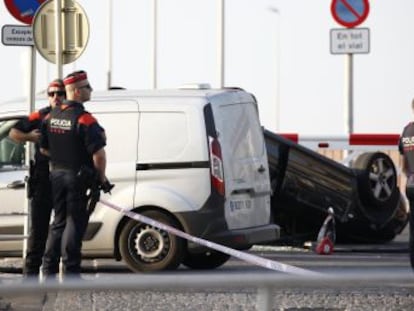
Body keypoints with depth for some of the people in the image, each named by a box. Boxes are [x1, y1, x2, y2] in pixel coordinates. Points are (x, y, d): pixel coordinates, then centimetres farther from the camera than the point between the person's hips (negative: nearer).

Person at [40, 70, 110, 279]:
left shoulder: (51, 117, 7)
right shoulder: (85, 120, -18)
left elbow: (43, 149, 14)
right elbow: (98, 153, -21)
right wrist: (102, 178, -10)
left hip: (56, 174, 7)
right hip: (78, 178, -7)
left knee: (59, 221, 16)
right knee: (75, 223, -2)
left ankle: (49, 270, 17)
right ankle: (70, 272, -4)